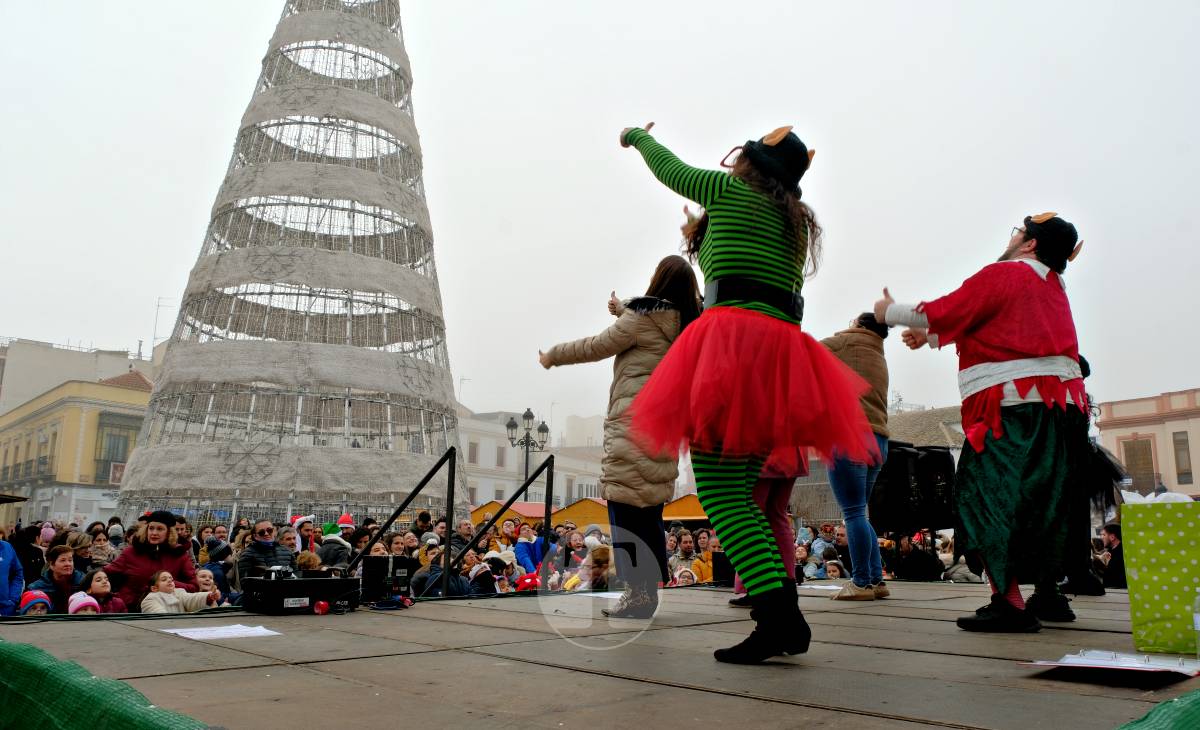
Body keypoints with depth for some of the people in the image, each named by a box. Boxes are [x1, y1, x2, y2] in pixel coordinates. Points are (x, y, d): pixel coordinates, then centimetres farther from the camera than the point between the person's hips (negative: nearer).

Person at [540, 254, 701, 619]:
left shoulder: (641, 317, -7)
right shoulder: (685, 326, 12)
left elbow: (596, 347, 1)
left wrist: (552, 355, 15)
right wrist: (622, 309, 39)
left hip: (633, 423, -8)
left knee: (625, 507, -7)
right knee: (649, 510, 10)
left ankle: (638, 590, -9)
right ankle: (650, 588, 13)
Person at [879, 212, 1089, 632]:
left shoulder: (1003, 274, -4)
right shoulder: (1052, 286, 24)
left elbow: (942, 313, -5)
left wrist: (891, 312, 12)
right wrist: (930, 336, 32)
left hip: (1017, 407, -9)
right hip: (1063, 403, 9)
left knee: (985, 497, -8)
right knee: (1042, 500, 16)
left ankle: (1009, 602, -15)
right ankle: (1047, 594, 22)